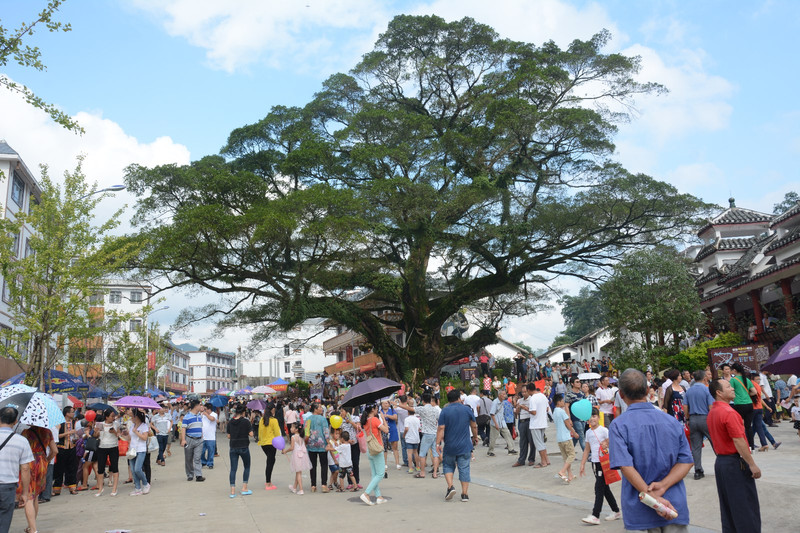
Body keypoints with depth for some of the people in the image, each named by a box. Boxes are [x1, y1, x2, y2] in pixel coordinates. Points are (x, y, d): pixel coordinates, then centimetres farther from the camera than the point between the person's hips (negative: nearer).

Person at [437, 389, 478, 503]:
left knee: (448, 466, 17)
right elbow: (474, 426, 9)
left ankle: (450, 486, -2)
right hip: (464, 446, 1)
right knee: (464, 468, 7)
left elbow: (441, 429, -10)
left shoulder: (444, 411, -4)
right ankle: (465, 494, 7)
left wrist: (438, 443, -8)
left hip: (449, 446, -1)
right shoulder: (467, 410, 0)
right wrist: (475, 437, 25)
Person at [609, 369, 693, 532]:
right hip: (676, 505, 3)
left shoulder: (618, 426, -9)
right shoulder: (672, 421, 3)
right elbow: (686, 461, -2)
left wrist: (652, 497, -19)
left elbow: (626, 466, -20)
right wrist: (663, 485, -13)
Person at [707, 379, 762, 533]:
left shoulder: (712, 412, 9)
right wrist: (752, 465, -16)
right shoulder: (729, 412, -19)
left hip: (720, 461, 9)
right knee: (747, 508, 0)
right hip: (735, 462, -9)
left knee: (727, 507, 15)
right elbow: (738, 442, -21)